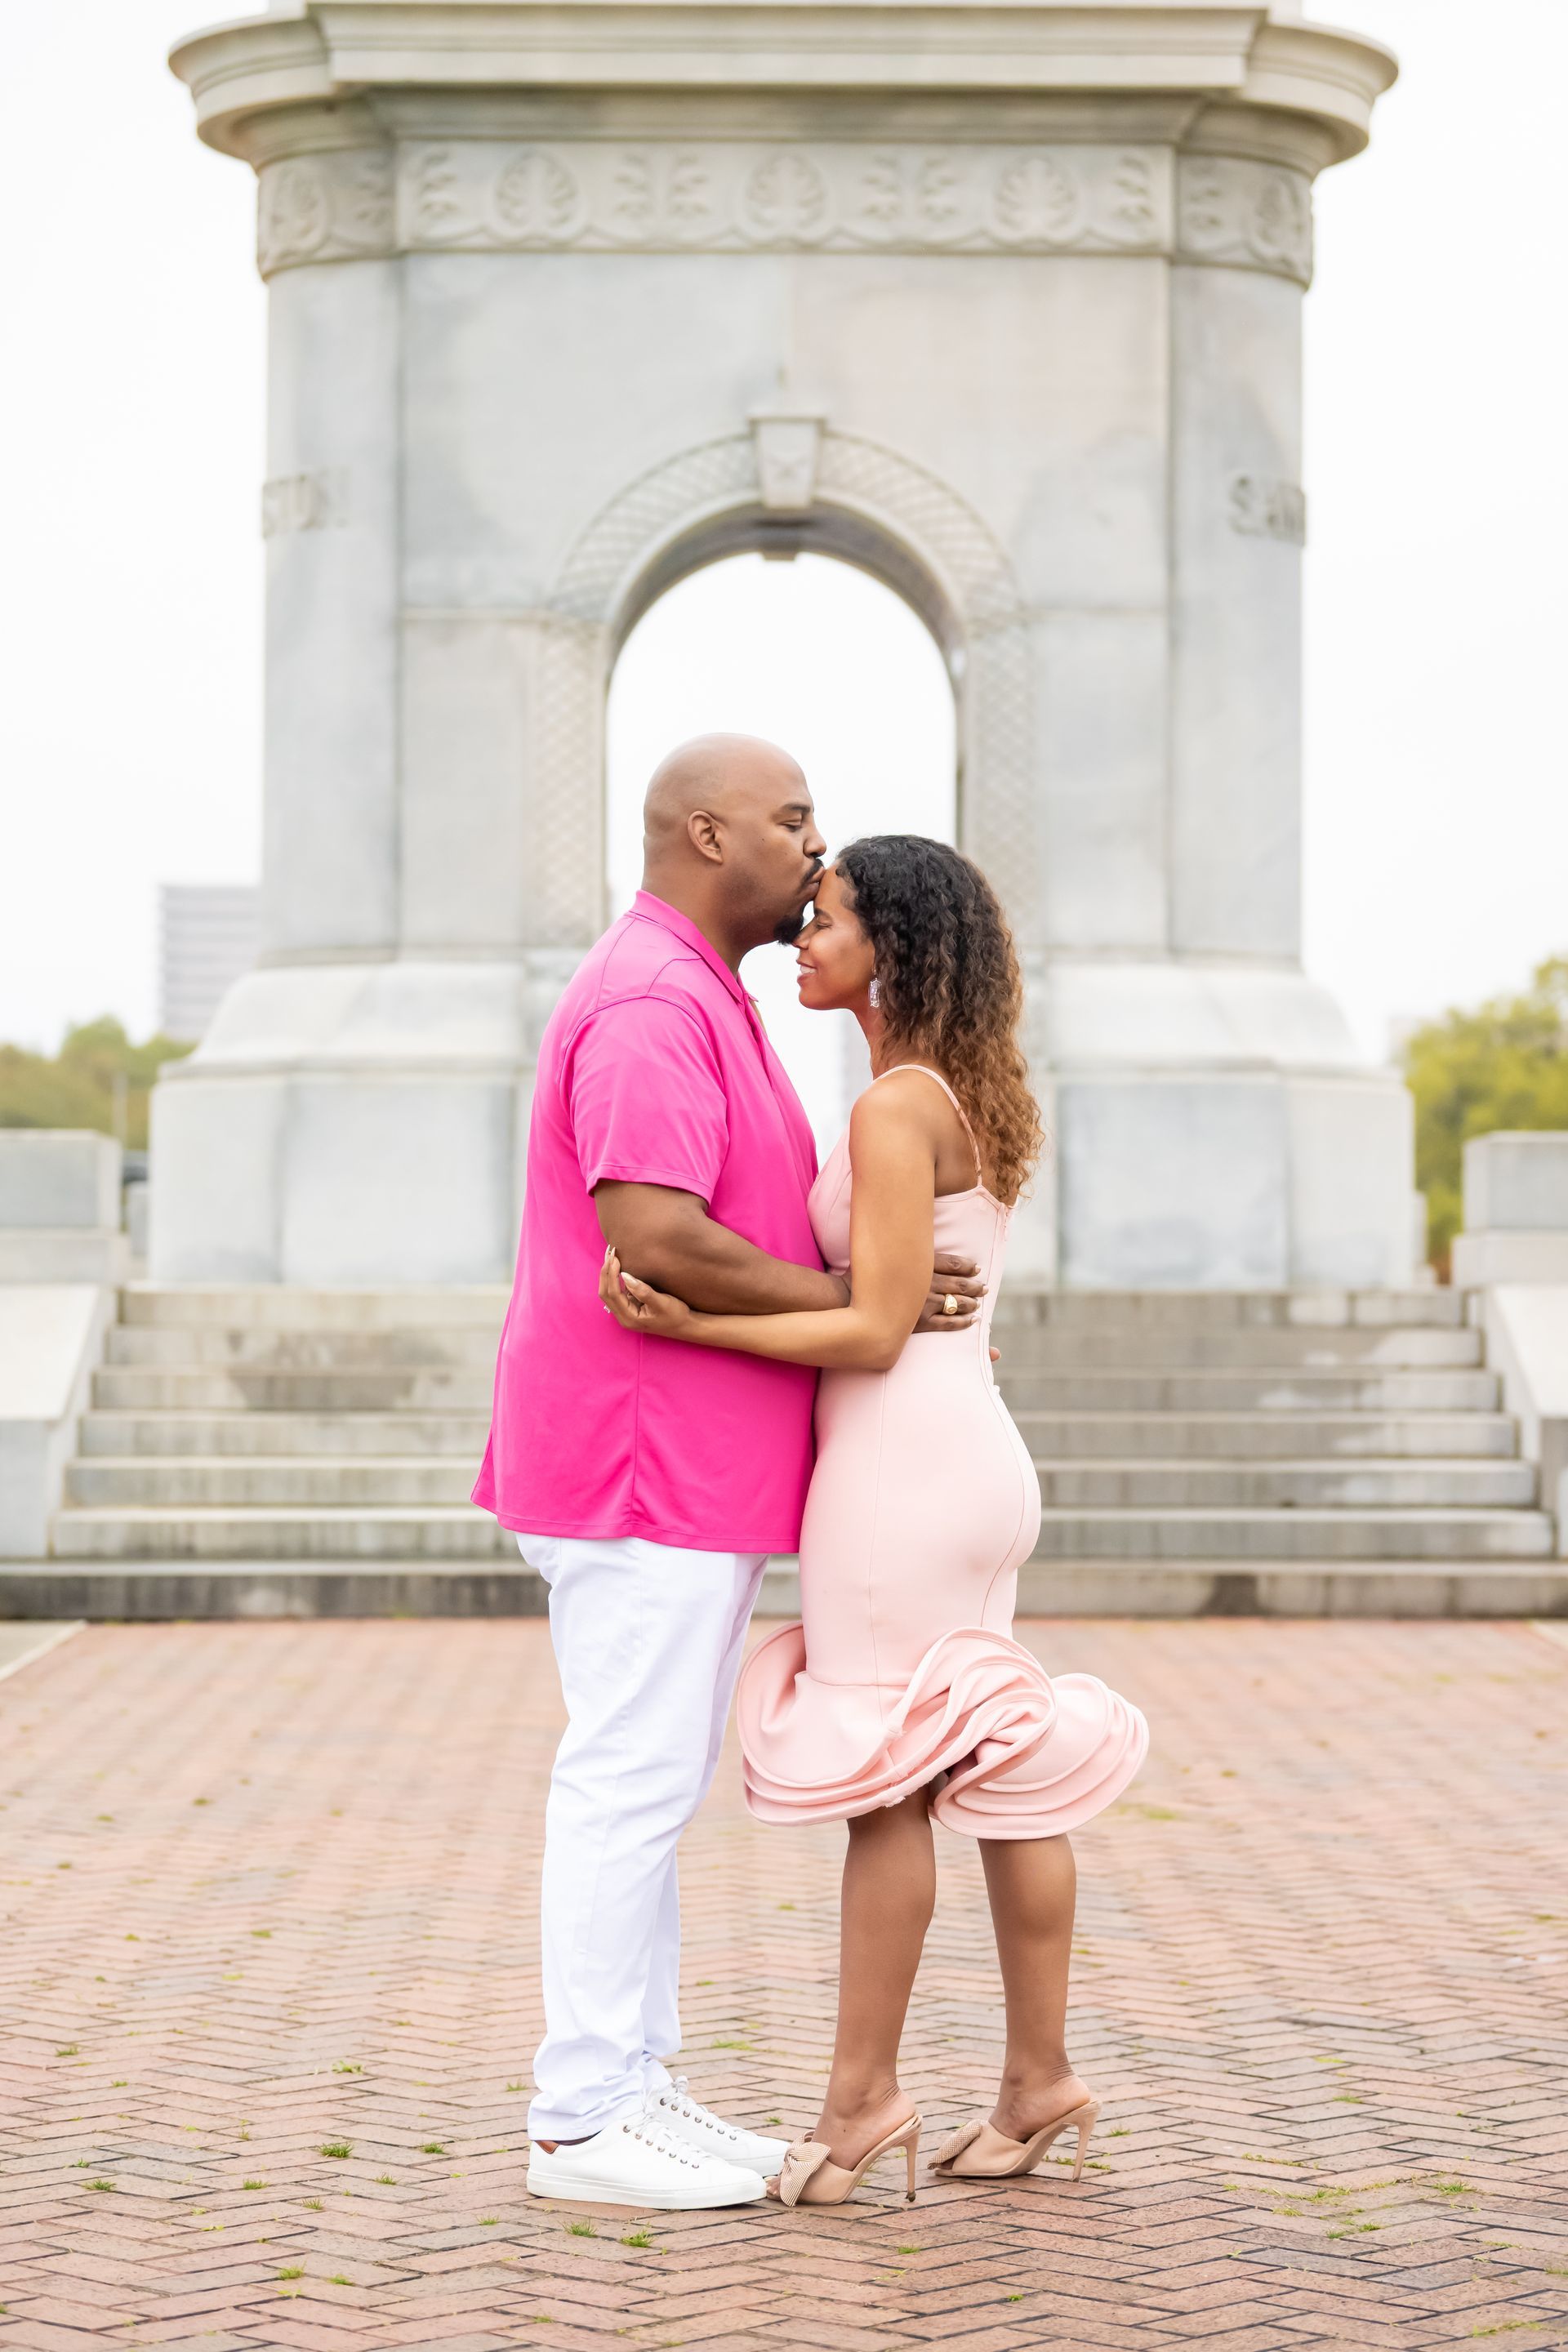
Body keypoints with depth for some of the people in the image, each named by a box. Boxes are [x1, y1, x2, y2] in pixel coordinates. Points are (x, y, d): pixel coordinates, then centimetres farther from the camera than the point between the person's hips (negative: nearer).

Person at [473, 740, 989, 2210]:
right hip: (648, 1464, -11)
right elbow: (656, 1243, -25)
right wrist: (862, 1300, -17)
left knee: (649, 1780, 13)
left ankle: (632, 2086, 19)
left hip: (695, 1465, 11)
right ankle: (585, 2119, -1)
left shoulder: (700, 1001, 19)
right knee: (631, 1779, -6)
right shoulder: (652, 1003, -16)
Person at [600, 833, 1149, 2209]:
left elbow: (876, 1334, -18)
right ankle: (1039, 2078, 16)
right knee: (1001, 1772, 11)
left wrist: (687, 1326, -24)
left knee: (877, 1783, -2)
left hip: (900, 1464, -9)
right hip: (971, 1459, 9)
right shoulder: (971, 1104, 14)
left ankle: (863, 2095, 6)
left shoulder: (897, 1109, -15)